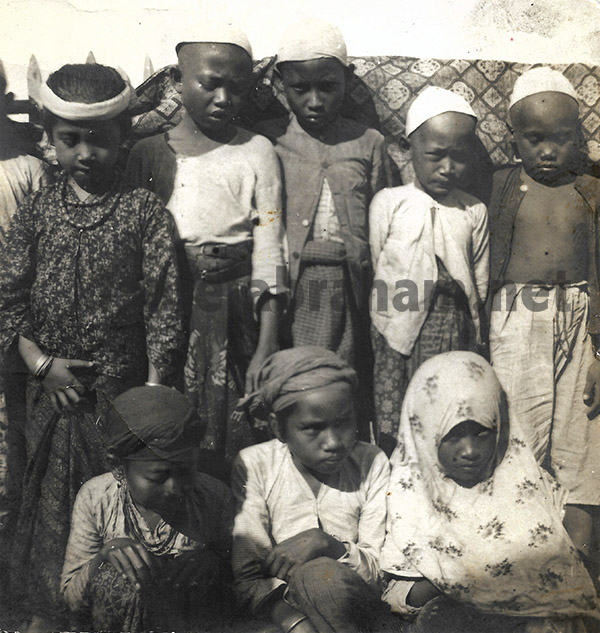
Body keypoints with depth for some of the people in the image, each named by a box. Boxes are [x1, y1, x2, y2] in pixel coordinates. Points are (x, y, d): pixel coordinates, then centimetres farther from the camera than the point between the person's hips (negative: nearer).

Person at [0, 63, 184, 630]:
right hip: (52, 388, 3)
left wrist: (155, 390, -8)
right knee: (51, 499, 14)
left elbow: (162, 304, -6)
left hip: (123, 387, -2)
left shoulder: (144, 211, -4)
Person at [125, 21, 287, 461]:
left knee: (239, 435, 2)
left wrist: (267, 347, -9)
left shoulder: (257, 152, 4)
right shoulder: (151, 152, 8)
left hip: (237, 307, -1)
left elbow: (268, 251, -2)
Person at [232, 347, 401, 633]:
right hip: (282, 608, 0)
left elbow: (383, 567, -1)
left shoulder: (372, 464, 2)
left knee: (321, 574, -30)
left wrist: (330, 545, -21)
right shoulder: (254, 467, -3)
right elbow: (246, 577, -9)